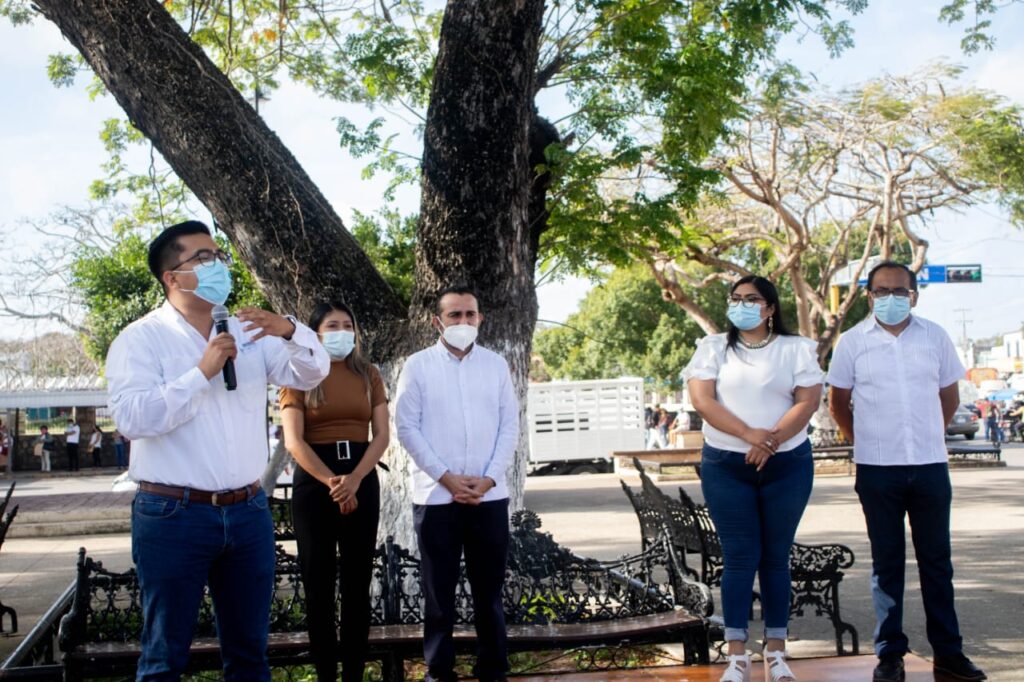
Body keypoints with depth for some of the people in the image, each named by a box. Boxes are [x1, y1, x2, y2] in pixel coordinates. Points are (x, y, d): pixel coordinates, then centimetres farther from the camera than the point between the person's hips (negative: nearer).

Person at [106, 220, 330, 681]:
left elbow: (312, 374, 4)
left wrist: (290, 331, -14)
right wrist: (202, 373, -18)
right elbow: (132, 418, -18)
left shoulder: (248, 333, 10)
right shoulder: (141, 339, -4)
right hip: (173, 515, -4)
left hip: (248, 512, 5)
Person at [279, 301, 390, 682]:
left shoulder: (368, 375, 9)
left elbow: (382, 435, 1)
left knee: (357, 583, 5)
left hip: (362, 481, 2)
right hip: (313, 482, -2)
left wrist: (354, 480, -13)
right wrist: (332, 482, -16)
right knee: (318, 584, 3)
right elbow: (294, 442, -8)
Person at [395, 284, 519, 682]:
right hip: (435, 496, -2)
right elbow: (407, 428, -4)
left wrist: (489, 478, -7)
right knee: (438, 589, 6)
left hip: (489, 495, 2)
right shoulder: (418, 365, 0)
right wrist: (446, 477, -11)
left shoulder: (496, 365, 7)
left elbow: (510, 426, 6)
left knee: (489, 587, 9)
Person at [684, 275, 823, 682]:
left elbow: (807, 402, -5)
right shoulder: (713, 348, 6)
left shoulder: (796, 349, 5)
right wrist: (749, 434, -18)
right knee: (739, 557, -1)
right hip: (726, 466, 0)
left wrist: (771, 440, -20)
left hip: (787, 465, 0)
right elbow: (701, 399, -6)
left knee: (776, 557, 6)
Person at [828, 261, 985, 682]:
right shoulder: (853, 342, 0)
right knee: (886, 561, 7)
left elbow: (950, 398, 14)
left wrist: (927, 438, 14)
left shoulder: (935, 337, 4)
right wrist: (866, 440, 9)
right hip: (877, 469, -1)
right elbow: (839, 403, 8)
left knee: (937, 559, 9)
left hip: (931, 465, 2)